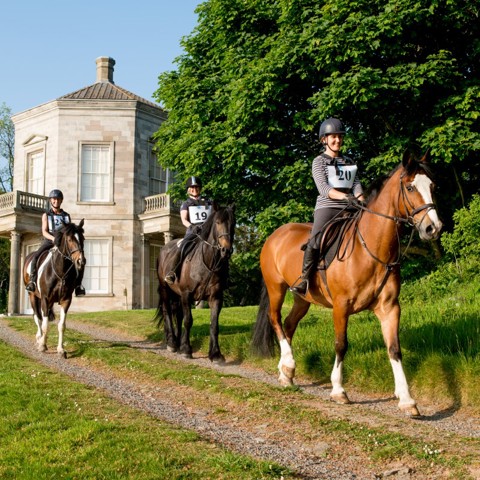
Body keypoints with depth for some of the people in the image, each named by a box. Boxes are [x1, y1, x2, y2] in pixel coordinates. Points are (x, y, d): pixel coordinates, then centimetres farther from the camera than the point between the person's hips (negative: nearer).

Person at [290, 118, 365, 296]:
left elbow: (356, 185, 11)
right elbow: (323, 188, -11)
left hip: (348, 209, 6)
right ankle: (304, 279, -19)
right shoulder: (319, 161, 4)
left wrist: (362, 202, -10)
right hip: (326, 207, -5)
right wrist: (345, 197, -26)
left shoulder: (348, 162, 21)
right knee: (316, 240, -27)